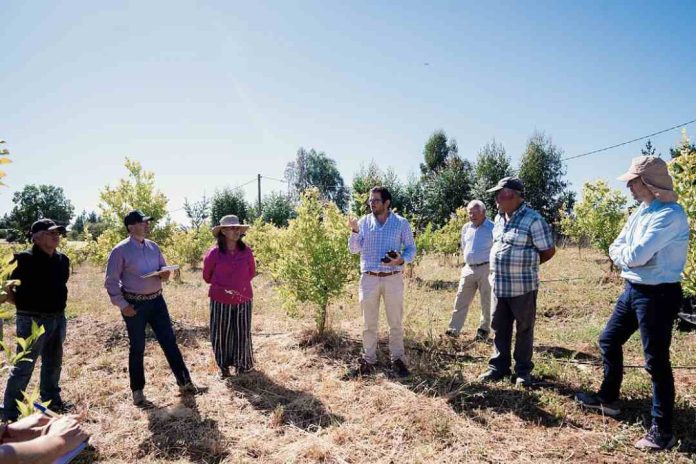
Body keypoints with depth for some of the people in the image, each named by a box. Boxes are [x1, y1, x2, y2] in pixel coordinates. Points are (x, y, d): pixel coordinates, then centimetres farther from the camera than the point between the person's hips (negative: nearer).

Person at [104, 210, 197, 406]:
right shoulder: (121, 250, -9)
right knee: (137, 347, 7)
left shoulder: (153, 246, 7)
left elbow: (164, 268, 17)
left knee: (169, 341, 6)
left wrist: (165, 274, -7)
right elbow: (111, 281, -8)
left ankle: (184, 381, 15)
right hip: (134, 303, -4)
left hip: (156, 300, 5)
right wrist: (122, 304, -13)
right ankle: (137, 389, 24)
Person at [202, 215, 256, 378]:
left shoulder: (247, 251, -4)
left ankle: (242, 364, 31)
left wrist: (240, 284, 7)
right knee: (221, 334, 9)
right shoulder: (214, 253, -10)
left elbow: (252, 272, 12)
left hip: (243, 300, 2)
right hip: (220, 301, -1)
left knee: (242, 334, 11)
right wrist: (222, 287, 8)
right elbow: (207, 276, 5)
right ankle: (224, 366, 28)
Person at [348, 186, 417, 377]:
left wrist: (401, 260, -16)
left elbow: (411, 249, 3)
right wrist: (355, 231, -17)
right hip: (369, 278, 1)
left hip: (393, 278, -1)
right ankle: (368, 359, 19)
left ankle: (397, 358, 20)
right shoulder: (363, 222, 4)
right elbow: (354, 249, -1)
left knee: (396, 322, 7)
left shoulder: (401, 223, 0)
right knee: (369, 323, 9)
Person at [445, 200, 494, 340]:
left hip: (486, 269, -5)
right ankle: (454, 329, 7)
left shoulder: (492, 228, -7)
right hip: (468, 269, 5)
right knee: (461, 300, 3)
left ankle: (484, 330, 20)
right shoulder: (466, 228, 11)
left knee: (486, 302, 6)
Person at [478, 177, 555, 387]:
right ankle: (498, 367, 27)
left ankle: (523, 371, 22)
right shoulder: (499, 218, 9)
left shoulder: (533, 219, -13)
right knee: (499, 328, 14)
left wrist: (527, 265, 2)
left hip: (523, 287, -7)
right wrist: (503, 266, 12)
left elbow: (549, 251, -8)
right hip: (499, 285, 7)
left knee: (524, 330, 8)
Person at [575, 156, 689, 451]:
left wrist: (624, 253, -6)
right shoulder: (641, 211, 10)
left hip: (658, 295, -9)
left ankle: (663, 430, 12)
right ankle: (608, 399, 35)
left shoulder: (670, 214, -21)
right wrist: (629, 255, -12)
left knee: (656, 360, -2)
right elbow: (615, 250, 8)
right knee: (609, 341, 17)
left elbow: (636, 255, -27)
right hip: (633, 289, 9)